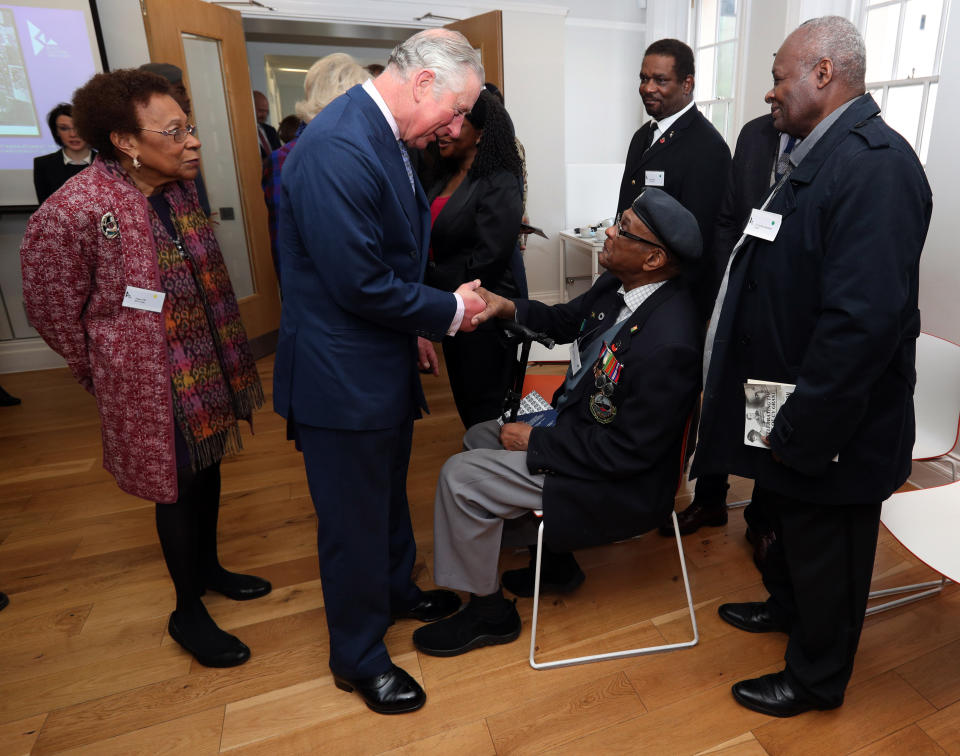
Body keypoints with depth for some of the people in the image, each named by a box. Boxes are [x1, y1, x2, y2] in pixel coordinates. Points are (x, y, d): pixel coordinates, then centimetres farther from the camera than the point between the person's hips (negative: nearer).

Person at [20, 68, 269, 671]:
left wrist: (226, 356, 13)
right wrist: (108, 377, 1)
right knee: (180, 488, 7)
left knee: (209, 467, 20)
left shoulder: (182, 187, -1)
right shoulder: (71, 212, -23)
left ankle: (208, 567, 46)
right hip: (153, 385, -7)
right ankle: (188, 614, 31)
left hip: (208, 370, 7)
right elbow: (53, 310, -11)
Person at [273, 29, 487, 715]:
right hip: (343, 376, -9)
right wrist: (450, 310, -13)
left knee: (389, 495, 26)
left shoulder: (385, 136, 6)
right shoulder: (337, 149, -26)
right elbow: (361, 285, -27)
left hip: (386, 361, 9)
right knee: (355, 521, 9)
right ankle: (358, 658, 33)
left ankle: (397, 591, 51)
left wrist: (415, 329, 10)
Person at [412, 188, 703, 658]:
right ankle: (554, 561, 27)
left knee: (460, 477, -13)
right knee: (479, 438, 18)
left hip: (619, 481, -9)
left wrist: (535, 441, -18)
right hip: (579, 421, 10)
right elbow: (568, 321, 14)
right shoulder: (618, 285, -5)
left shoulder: (668, 342, -32)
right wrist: (508, 308, -3)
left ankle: (489, 612, 11)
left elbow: (626, 451, -27)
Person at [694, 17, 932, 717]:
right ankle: (785, 604, 54)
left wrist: (801, 432, -25)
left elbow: (865, 320, -30)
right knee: (789, 522, 28)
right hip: (789, 405, 9)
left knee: (826, 550, 13)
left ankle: (815, 679, 37)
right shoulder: (819, 154, 8)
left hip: (831, 427, -9)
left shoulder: (876, 166, -23)